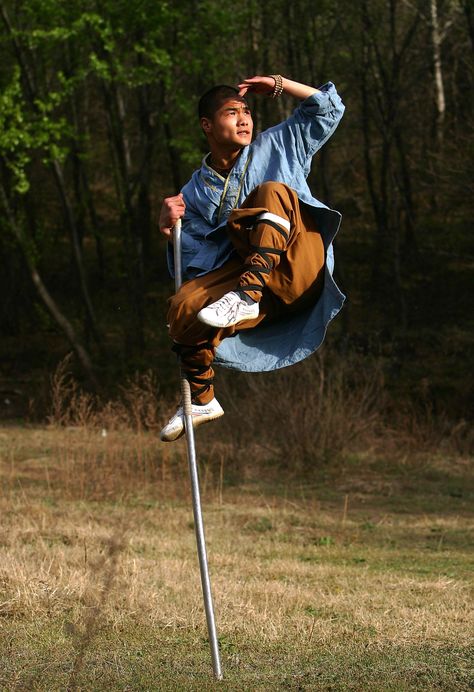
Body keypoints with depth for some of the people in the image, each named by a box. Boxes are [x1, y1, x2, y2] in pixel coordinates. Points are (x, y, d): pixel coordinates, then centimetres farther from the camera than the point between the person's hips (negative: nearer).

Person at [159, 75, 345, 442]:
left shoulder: (277, 145, 17)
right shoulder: (196, 192, 18)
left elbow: (329, 108, 16)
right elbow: (193, 260, 13)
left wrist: (278, 84, 7)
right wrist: (171, 229, -7)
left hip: (300, 270, -3)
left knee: (272, 192, -27)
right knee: (185, 307, -23)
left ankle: (247, 295, -41)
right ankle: (201, 400, 1)